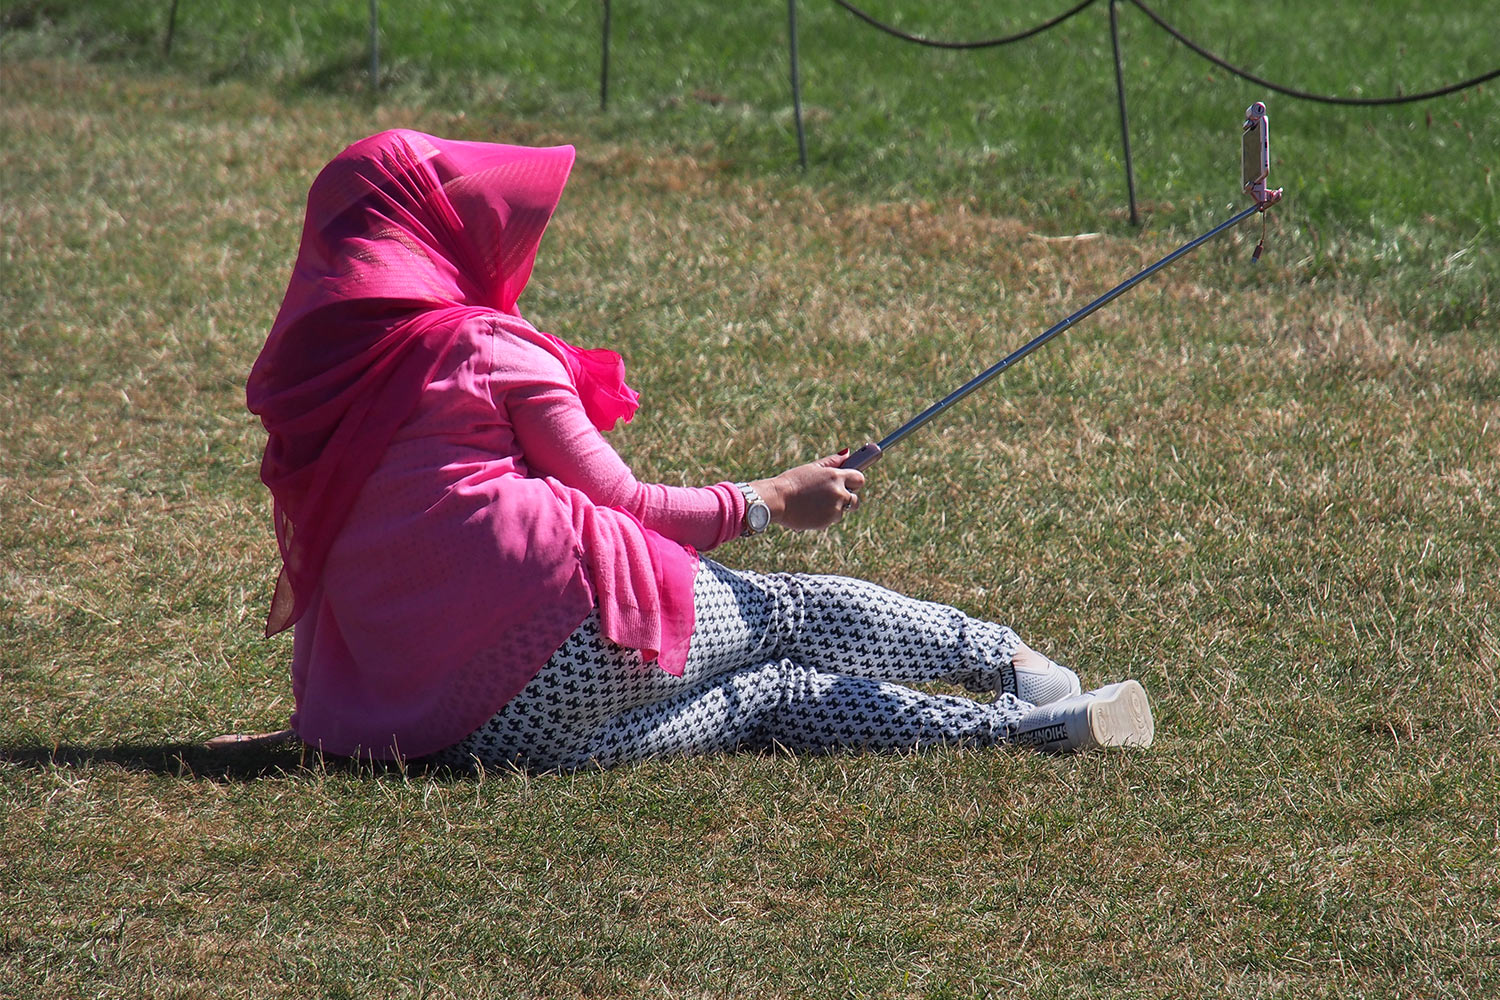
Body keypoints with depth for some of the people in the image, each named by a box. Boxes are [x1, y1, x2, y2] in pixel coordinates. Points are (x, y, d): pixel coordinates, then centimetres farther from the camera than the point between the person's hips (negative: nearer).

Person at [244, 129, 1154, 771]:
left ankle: (1022, 723, 16)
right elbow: (623, 506, 2)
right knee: (788, 614, 17)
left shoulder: (310, 378, 15)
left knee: (765, 694, 15)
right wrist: (773, 500, 14)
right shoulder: (491, 348, -3)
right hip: (561, 654, -7)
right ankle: (1007, 662, 35)